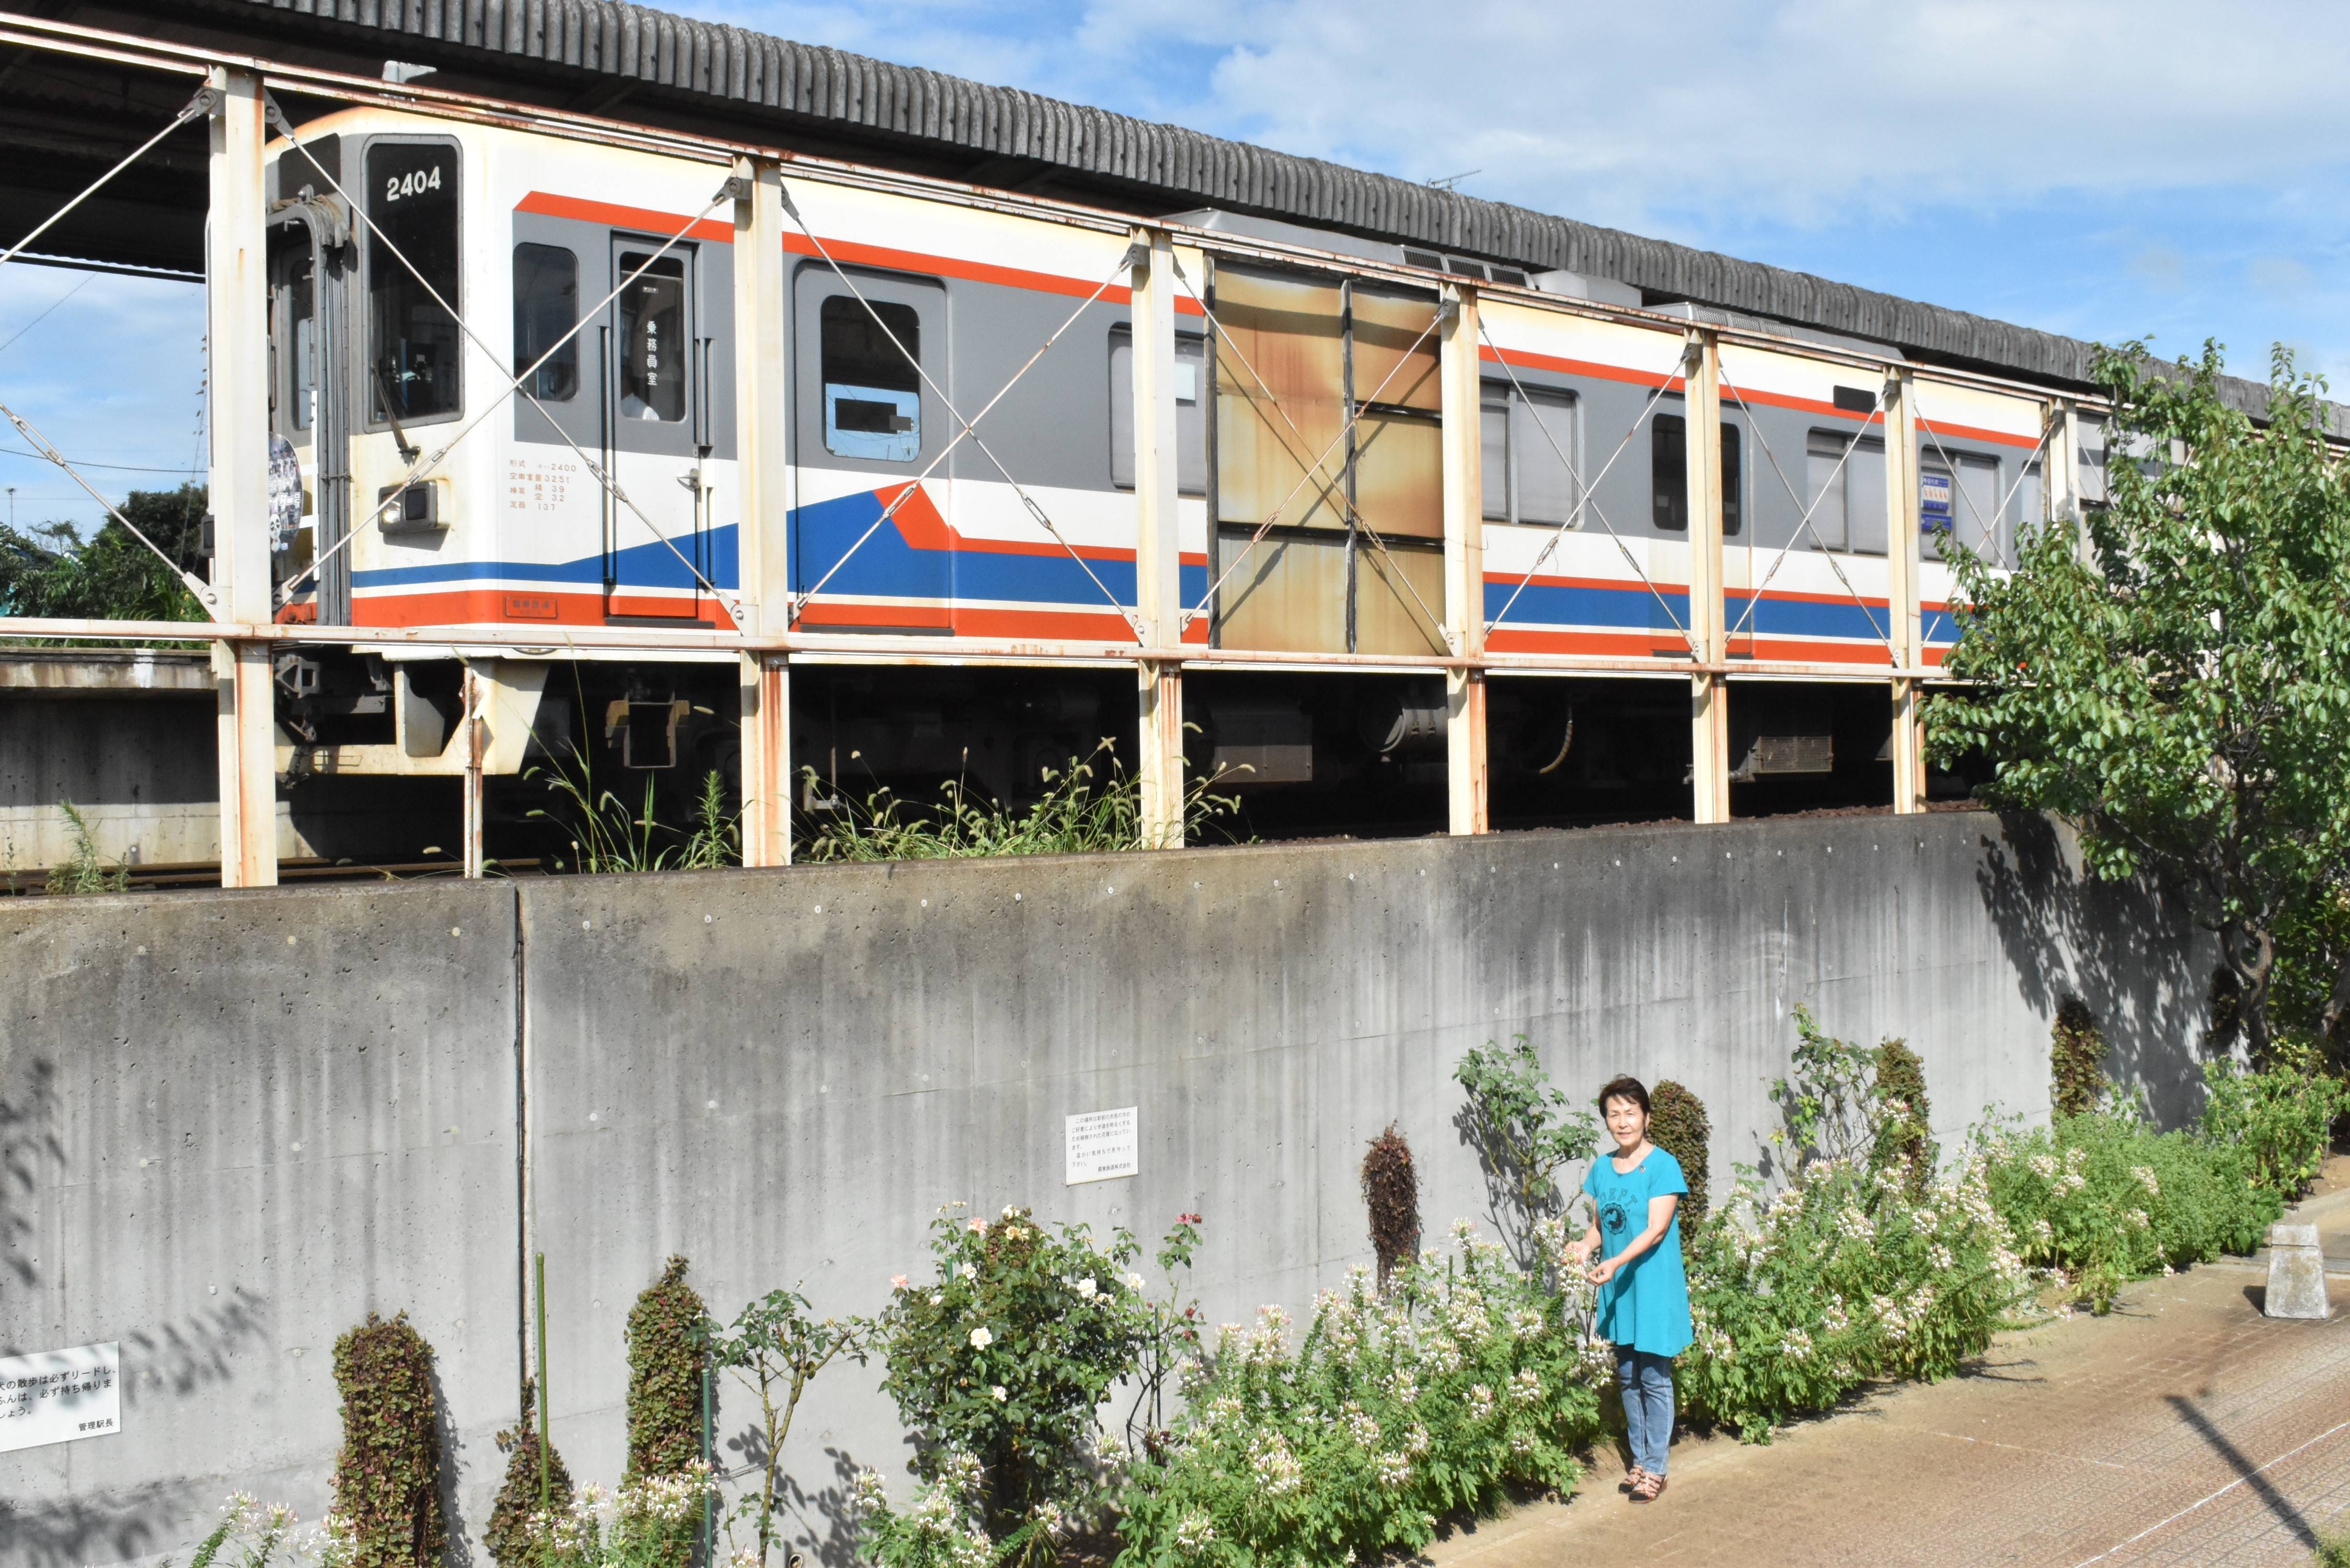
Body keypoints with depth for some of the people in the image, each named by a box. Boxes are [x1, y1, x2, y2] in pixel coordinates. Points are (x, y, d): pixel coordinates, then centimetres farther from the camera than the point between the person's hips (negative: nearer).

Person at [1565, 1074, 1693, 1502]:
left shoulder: (1663, 1166, -11)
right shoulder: (1602, 1169, 8)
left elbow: (1656, 1229, -17)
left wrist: (1616, 1263, -28)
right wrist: (1585, 1245, -9)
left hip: (1654, 1286, -6)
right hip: (1617, 1289, 6)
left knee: (1654, 1378, -1)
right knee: (1627, 1377, 13)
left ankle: (1655, 1469, 8)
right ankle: (1639, 1459, 25)